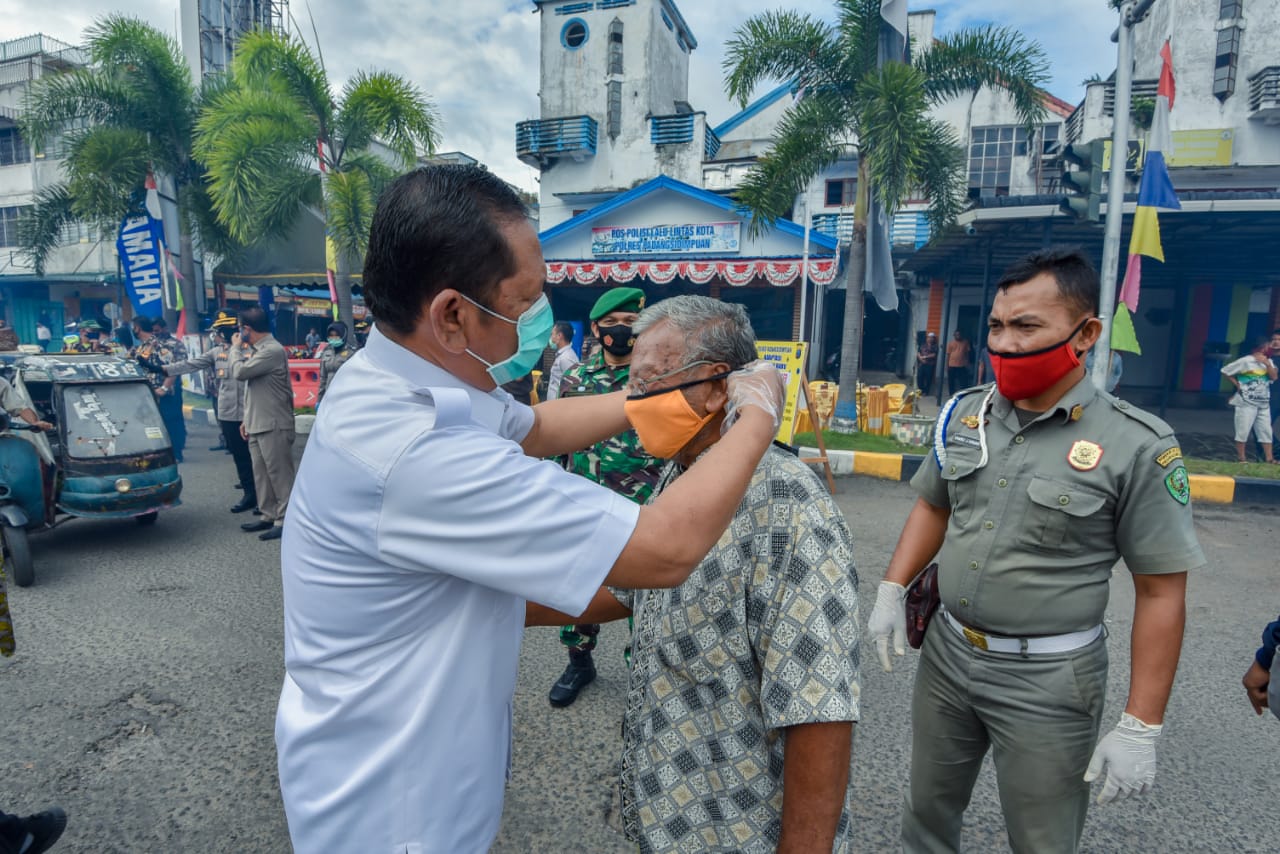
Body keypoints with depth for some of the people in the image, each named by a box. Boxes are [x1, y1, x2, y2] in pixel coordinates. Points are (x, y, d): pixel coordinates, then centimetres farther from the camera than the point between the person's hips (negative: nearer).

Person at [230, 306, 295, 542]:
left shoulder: (273, 350, -16)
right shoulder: (257, 350, 15)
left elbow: (240, 372, -20)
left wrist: (236, 347, -4)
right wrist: (247, 419, 19)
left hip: (273, 426, -10)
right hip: (257, 425, 10)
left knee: (279, 475, -3)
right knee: (261, 475, 14)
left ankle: (284, 520, 3)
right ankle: (269, 515, 23)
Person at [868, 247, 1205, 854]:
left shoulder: (1137, 446, -15)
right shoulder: (964, 413, -1)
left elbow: (1161, 593, -11)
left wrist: (1141, 728, -11)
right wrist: (892, 591, 2)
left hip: (1049, 679, -4)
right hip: (946, 652, 4)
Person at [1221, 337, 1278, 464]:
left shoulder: (1268, 361, 8)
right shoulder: (1245, 361, -9)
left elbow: (1274, 377, -2)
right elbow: (1225, 371, -5)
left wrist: (1267, 363, -12)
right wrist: (1237, 385, -7)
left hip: (1264, 403, 6)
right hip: (1246, 403, -6)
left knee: (1266, 430, 7)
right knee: (1243, 430, -2)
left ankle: (1269, 458, 11)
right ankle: (1241, 458, 5)